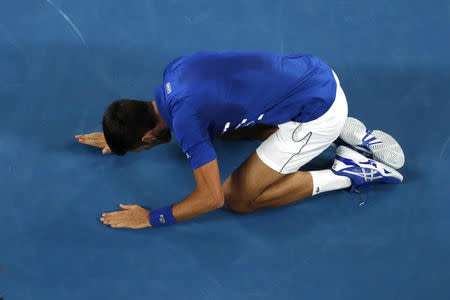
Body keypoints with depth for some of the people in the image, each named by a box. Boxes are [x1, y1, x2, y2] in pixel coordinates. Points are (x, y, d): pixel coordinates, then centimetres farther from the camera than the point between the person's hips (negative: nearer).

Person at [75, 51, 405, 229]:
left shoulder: (185, 120, -22)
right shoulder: (175, 69, 2)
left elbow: (212, 198, -16)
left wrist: (151, 218, -6)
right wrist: (120, 136, 30)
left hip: (318, 114, -9)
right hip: (315, 71, 9)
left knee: (237, 198, 0)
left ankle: (348, 171, 4)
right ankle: (346, 131, 19)